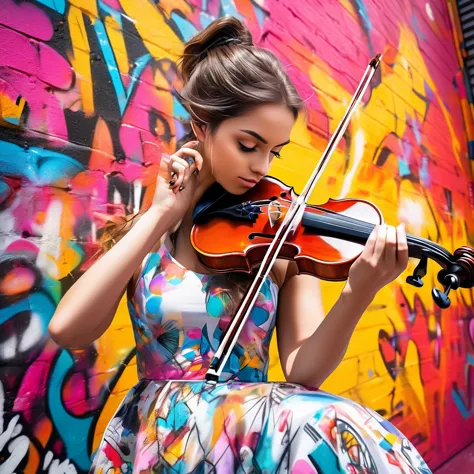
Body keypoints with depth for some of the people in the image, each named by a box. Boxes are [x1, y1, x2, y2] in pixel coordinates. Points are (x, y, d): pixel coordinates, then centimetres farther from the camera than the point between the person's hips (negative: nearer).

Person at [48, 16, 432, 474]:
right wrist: (160, 217, -16)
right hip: (157, 432, -2)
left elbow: (301, 372, -9)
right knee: (324, 427, -27)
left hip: (255, 424, 3)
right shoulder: (151, 224, -3)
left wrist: (359, 293, -26)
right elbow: (68, 330, -14)